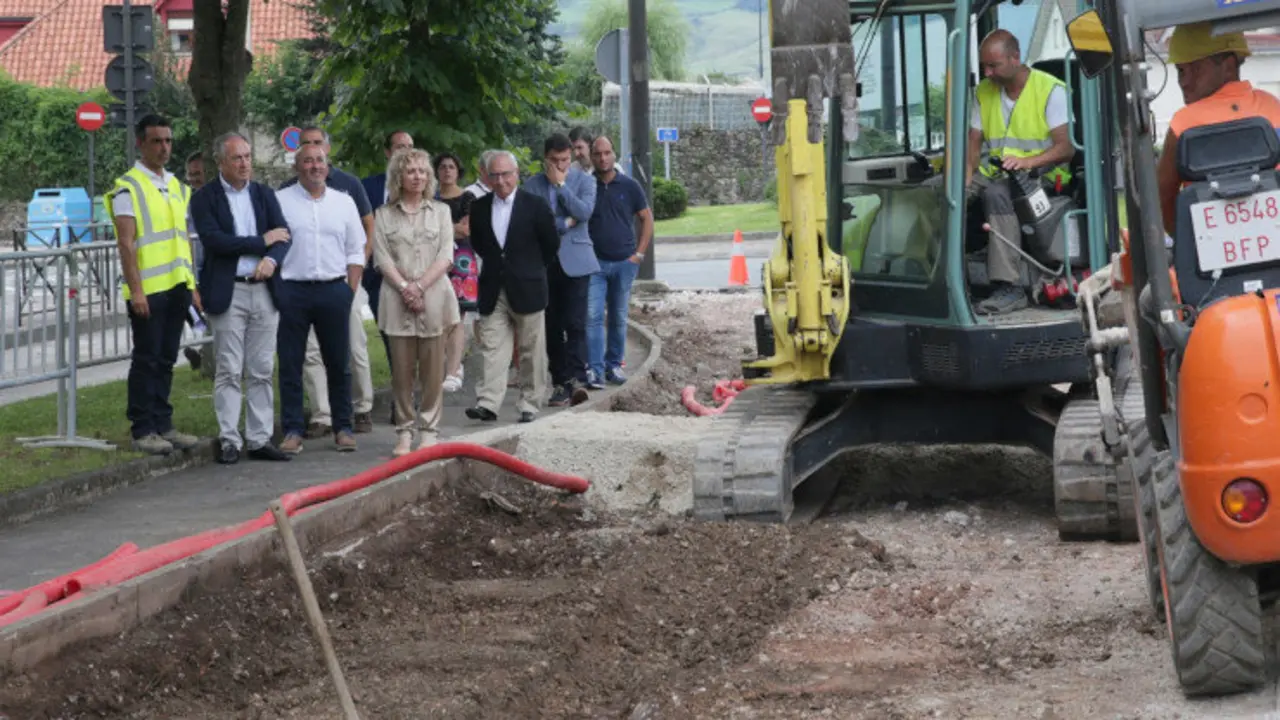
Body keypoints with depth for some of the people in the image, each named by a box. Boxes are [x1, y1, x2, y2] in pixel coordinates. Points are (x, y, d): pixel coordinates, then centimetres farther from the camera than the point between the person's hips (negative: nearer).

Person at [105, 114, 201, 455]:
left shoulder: (177, 188, 16)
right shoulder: (128, 187, -6)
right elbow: (126, 242, -12)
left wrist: (192, 286, 15)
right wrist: (135, 289, -18)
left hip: (177, 287, 7)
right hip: (148, 289, -6)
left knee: (166, 360, 10)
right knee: (147, 360, -3)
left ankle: (163, 424, 16)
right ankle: (143, 430, 2)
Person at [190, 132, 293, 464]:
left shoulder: (265, 195, 13)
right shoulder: (205, 198, -1)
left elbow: (283, 235, 3)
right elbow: (214, 240, -14)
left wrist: (271, 259, -18)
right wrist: (261, 241, -10)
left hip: (264, 290, 4)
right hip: (228, 293, -4)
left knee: (262, 371, 6)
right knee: (228, 372, -2)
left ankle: (260, 440, 11)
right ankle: (229, 441, 2)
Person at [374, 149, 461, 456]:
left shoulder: (440, 211, 10)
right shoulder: (384, 215, 9)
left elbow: (446, 256, 2)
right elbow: (382, 258, 1)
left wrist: (419, 286, -10)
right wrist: (404, 288, -12)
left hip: (434, 297, 0)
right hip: (397, 300, 0)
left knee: (433, 370, 0)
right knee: (401, 370, 0)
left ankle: (428, 431, 7)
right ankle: (404, 431, 7)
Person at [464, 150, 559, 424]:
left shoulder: (535, 206, -4)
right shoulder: (479, 208, 5)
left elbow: (551, 246, 4)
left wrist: (532, 269, 10)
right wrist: (494, 265, 13)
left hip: (527, 290, -2)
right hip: (493, 291, 2)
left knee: (531, 352, 4)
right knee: (492, 348, -6)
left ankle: (530, 404, 11)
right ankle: (487, 403, -13)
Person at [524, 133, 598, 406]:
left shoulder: (584, 181, 5)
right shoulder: (532, 185, 6)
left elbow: (584, 212, -11)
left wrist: (560, 184, -10)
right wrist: (565, 223, -9)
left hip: (575, 260, -2)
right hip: (544, 262, 2)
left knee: (575, 322, -12)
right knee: (552, 326, 5)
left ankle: (576, 379, -19)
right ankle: (560, 382, 10)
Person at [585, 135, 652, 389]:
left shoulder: (629, 186, 3)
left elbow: (646, 219, 9)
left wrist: (639, 253, 1)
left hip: (624, 262, 1)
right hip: (594, 263, -1)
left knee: (618, 318, 8)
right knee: (593, 316, -11)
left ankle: (614, 365, 18)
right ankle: (595, 370, -13)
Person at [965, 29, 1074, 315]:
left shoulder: (1050, 89, -4)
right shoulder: (984, 92, 14)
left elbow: (1065, 148, -10)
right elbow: (973, 144, 10)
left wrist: (1028, 161, -28)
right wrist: (965, 180, -10)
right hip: (993, 172, 6)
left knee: (996, 192, -38)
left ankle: (1010, 288, -41)